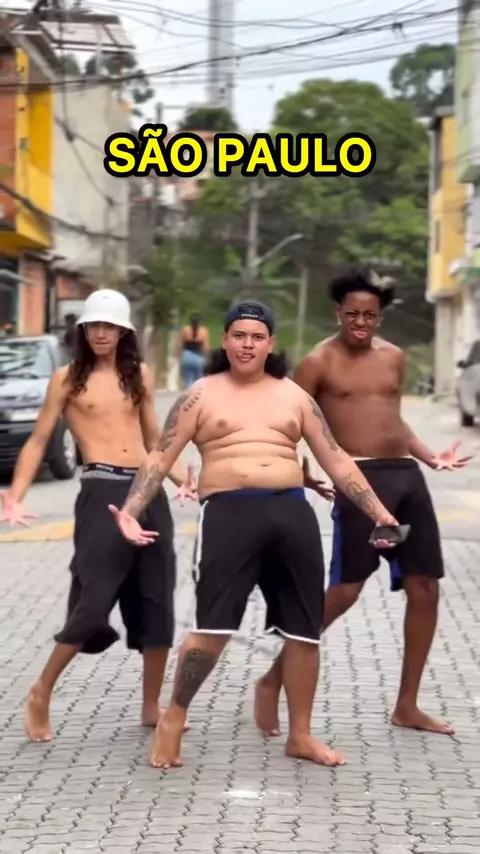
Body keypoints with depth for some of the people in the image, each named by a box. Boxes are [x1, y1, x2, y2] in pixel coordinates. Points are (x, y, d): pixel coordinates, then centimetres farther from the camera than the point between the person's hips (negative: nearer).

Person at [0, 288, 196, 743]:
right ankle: (41, 692, 7)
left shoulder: (139, 376, 14)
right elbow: (38, 442, 1)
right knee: (93, 601, -10)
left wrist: (182, 478, 7)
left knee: (156, 602, 7)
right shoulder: (68, 379, 3)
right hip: (103, 492, -5)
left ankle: (151, 707, 18)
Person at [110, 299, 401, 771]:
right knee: (213, 628, -12)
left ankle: (300, 735, 21)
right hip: (228, 511, -4)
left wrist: (377, 511, 9)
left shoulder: (293, 396, 14)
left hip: (292, 510, 4)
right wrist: (130, 510, -11)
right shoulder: (202, 395, 6)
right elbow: (161, 456, 2)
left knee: (304, 630, 6)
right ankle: (173, 718, 9)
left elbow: (335, 458, 15)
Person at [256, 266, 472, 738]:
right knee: (344, 591, -12)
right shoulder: (319, 363, -3)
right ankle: (273, 680, 4)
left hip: (407, 475, 6)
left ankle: (407, 705, 15)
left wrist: (430, 456, 16)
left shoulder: (393, 358, 14)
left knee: (424, 588, 5)